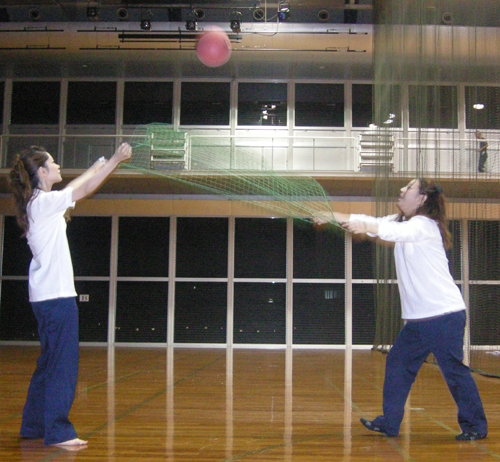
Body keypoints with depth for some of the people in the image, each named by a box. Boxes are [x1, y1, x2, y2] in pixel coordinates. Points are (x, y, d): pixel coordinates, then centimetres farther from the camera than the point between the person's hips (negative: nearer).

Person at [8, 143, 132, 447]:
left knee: (50, 363, 16)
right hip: (56, 296, -10)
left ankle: (34, 425, 25)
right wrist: (116, 159, -6)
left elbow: (75, 186, 25)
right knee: (63, 365, -4)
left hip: (47, 296, 10)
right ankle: (57, 431, 2)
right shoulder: (43, 202, -13)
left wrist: (100, 165, 29)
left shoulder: (38, 203, 13)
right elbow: (85, 189, -13)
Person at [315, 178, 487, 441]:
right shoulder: (402, 222, 15)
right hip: (418, 319, 9)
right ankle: (389, 424, 16)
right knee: (397, 364, 8)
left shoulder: (425, 225, -13)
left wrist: (366, 227, -50)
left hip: (444, 314, -9)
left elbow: (396, 232, -34)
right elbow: (373, 224, 10)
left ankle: (476, 427, 11)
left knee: (454, 371, -3)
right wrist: (331, 217, 2)